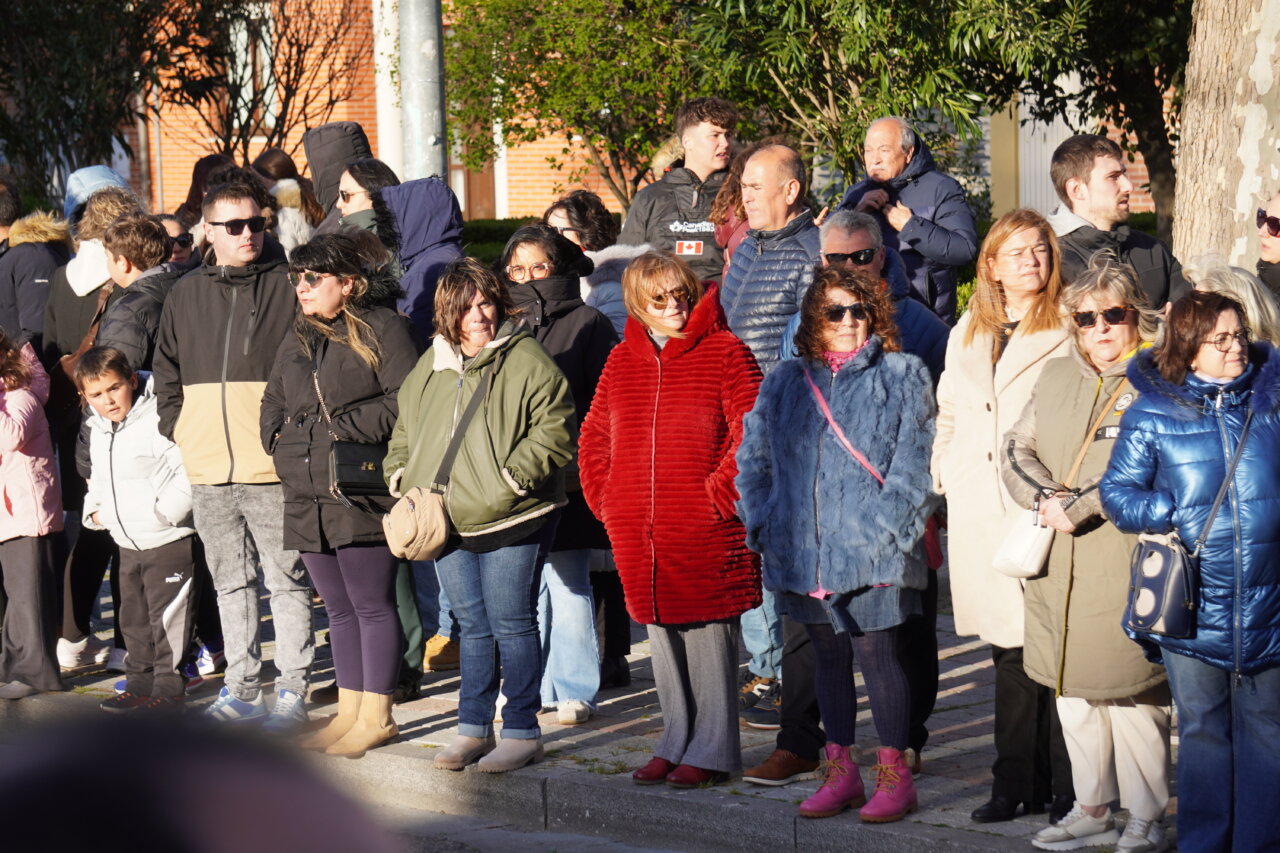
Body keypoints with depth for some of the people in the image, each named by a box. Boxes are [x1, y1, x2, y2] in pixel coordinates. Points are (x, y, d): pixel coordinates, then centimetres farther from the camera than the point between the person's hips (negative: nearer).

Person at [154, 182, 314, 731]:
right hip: (207, 469, 5)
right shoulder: (185, 295, 13)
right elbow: (166, 371, 21)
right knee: (231, 583, 11)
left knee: (286, 580, -1)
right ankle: (242, 690, 18)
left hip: (272, 467, -5)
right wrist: (176, 429, 9)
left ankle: (292, 691, 3)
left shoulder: (288, 288, -1)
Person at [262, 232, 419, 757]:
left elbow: (405, 400, -14)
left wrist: (344, 429, -16)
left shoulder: (382, 328, -5)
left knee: (372, 605, -2)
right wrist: (279, 439, 9)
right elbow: (273, 400, 28)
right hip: (307, 496, 8)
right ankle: (349, 709, 21)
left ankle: (376, 715, 3)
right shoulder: (298, 339, 18)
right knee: (338, 608, 13)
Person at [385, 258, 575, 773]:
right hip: (449, 523, 6)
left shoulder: (526, 361, -8)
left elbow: (554, 432, -11)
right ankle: (473, 728, 22)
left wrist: (511, 476, -19)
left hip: (512, 522, -6)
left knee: (511, 624, -2)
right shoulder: (429, 368, 11)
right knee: (473, 626, 14)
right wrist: (404, 479, 7)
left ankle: (522, 732, 7)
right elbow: (404, 433, 23)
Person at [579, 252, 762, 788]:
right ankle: (677, 741, 23)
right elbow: (594, 437, 20)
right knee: (661, 634, 12)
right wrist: (604, 499, 10)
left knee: (710, 634, -2)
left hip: (706, 532, -5)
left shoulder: (723, 352, -3)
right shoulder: (622, 361, 13)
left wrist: (718, 491, -12)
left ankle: (713, 750, 7)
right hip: (638, 534, 5)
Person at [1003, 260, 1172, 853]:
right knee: (1073, 692, 13)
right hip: (1057, 567, 6)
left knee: (1131, 694, -3)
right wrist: (1044, 498, -7)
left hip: (1124, 565, -6)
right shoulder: (1056, 377, 15)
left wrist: (1077, 508, -17)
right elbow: (1016, 450, 11)